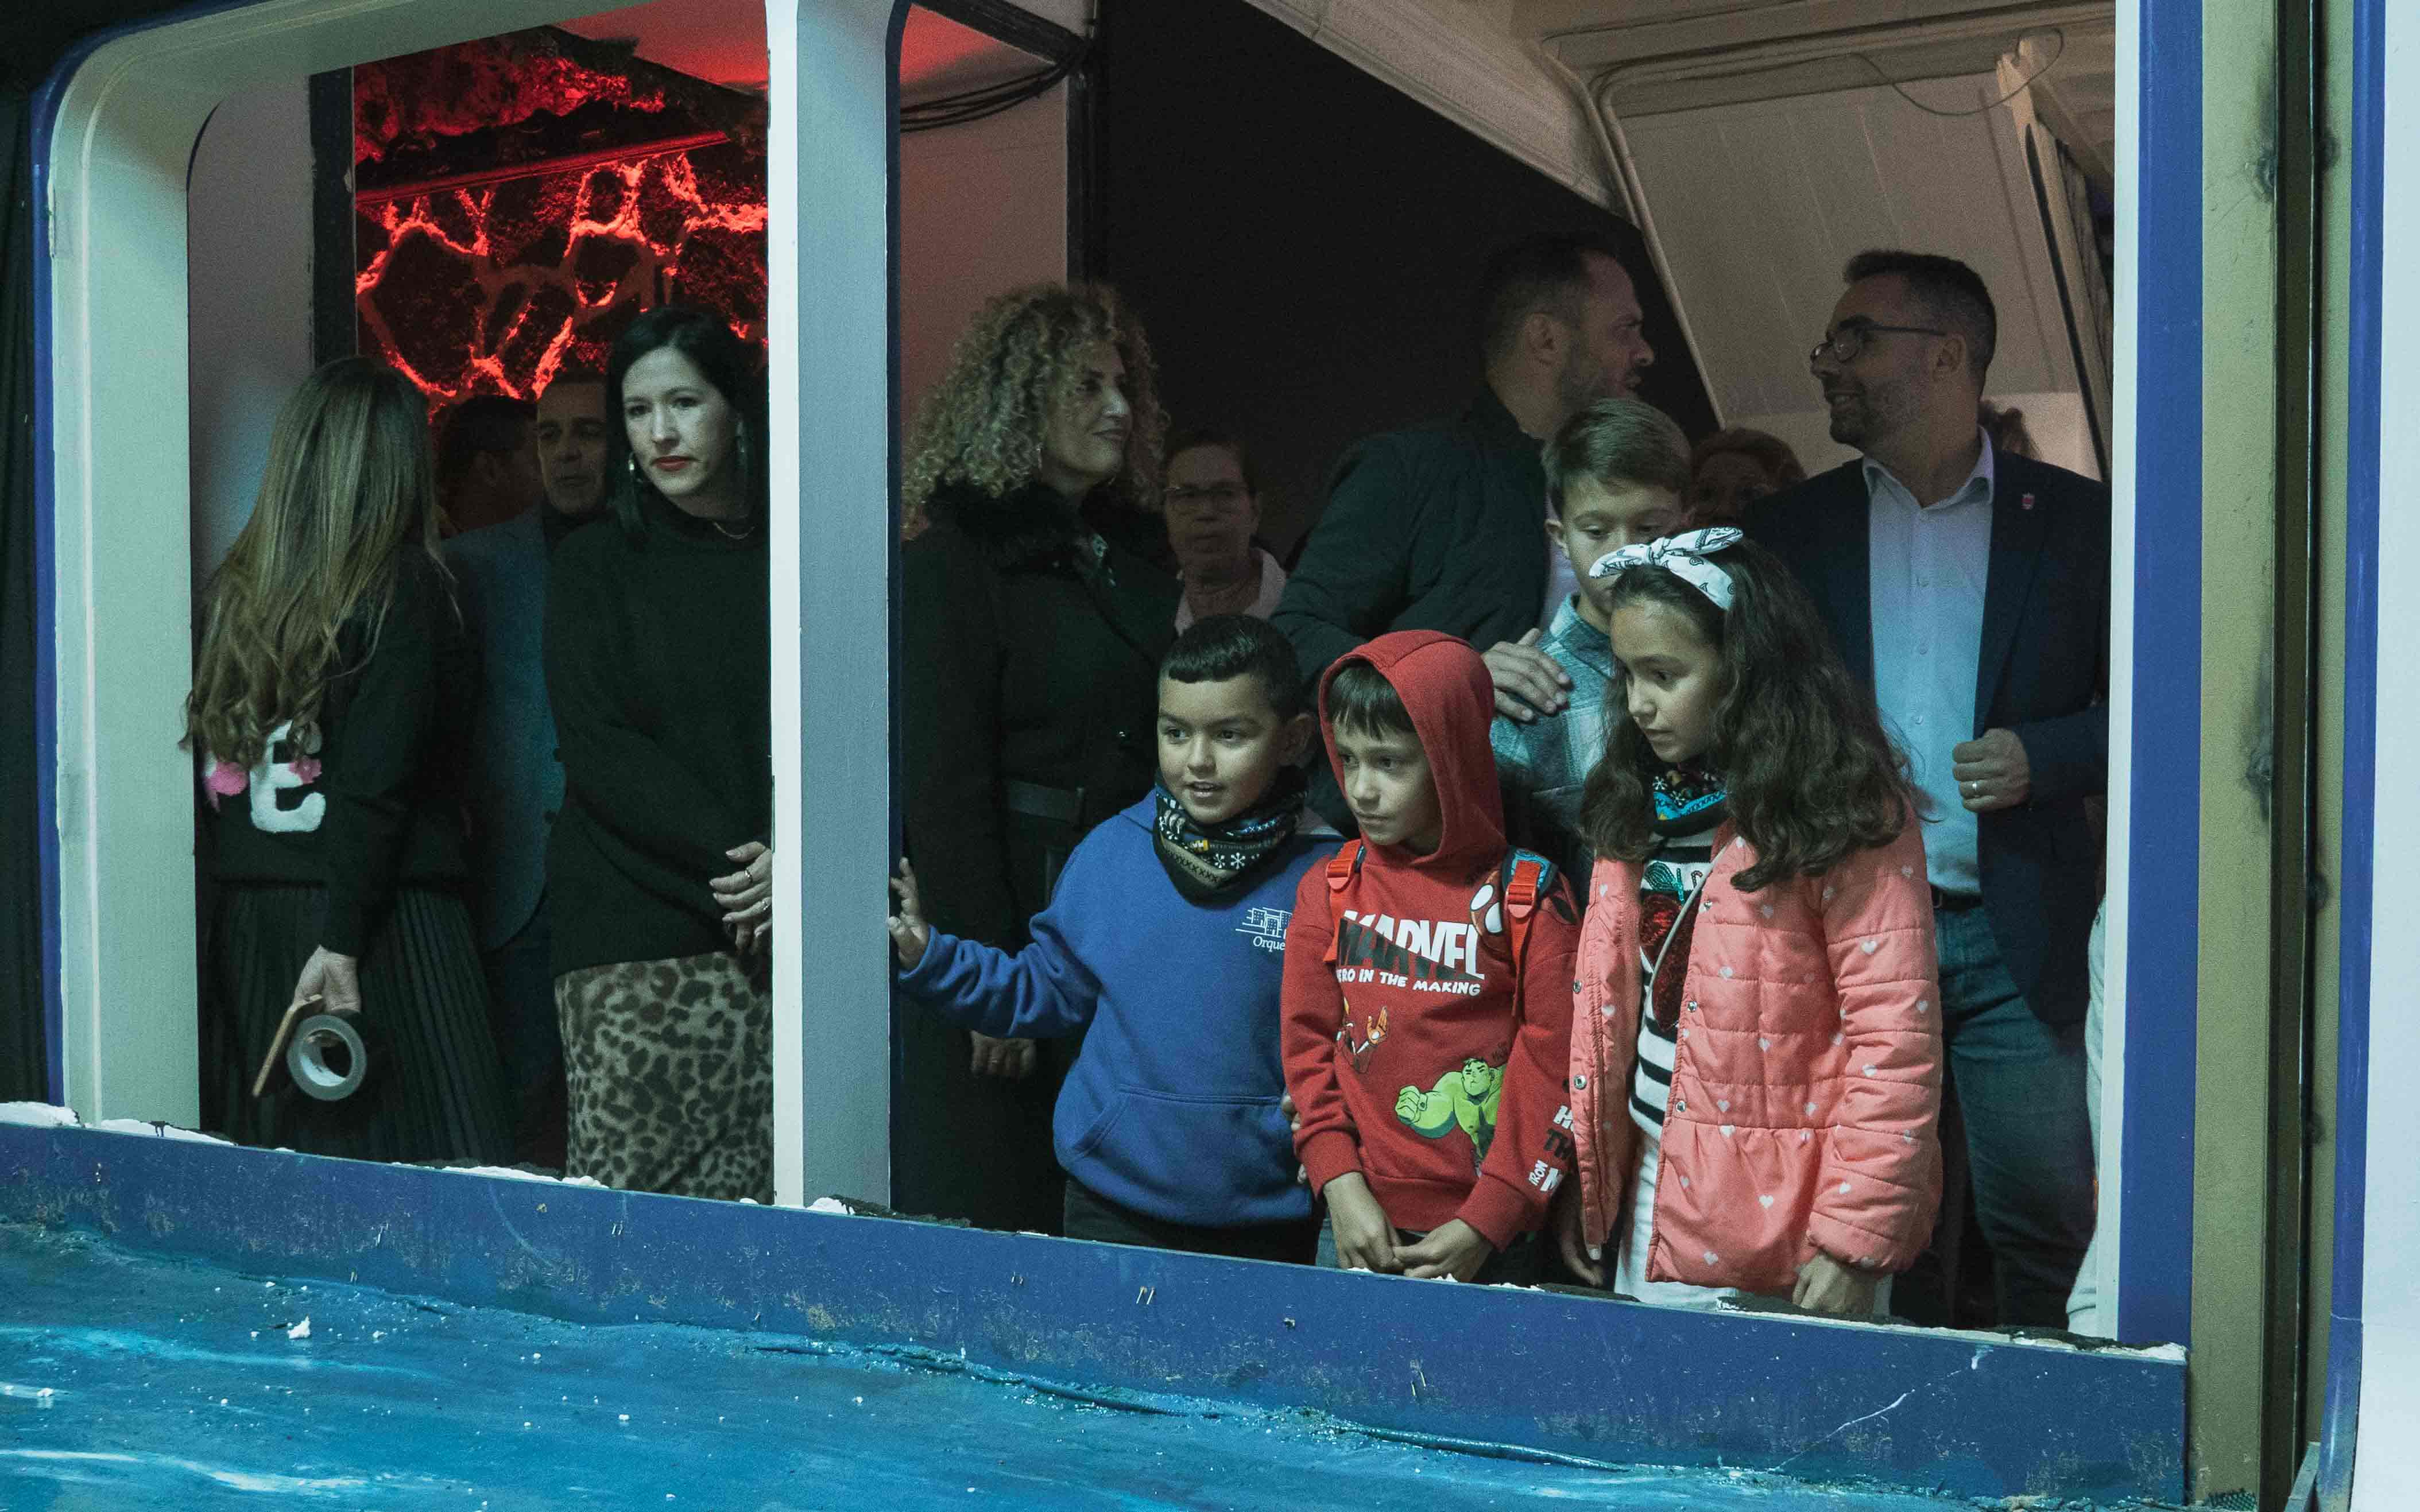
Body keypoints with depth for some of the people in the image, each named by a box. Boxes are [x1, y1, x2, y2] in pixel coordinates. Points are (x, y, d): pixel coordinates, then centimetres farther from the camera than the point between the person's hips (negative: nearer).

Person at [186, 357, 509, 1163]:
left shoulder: (231, 590, 8)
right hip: (387, 914, -6)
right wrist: (342, 941, -16)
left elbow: (208, 765, 7)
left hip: (246, 920, 6)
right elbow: (375, 778, -14)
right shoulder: (405, 584, -7)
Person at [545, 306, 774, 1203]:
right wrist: (730, 857, -11)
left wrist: (791, 861, -12)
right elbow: (597, 750, 0)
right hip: (635, 939, -1)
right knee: (628, 1189, -7)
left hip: (775, 928, 1)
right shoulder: (594, 566, 10)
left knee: (765, 1195, -5)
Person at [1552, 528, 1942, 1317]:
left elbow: (1894, 1039, -16)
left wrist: (1856, 1237, -20)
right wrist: (1583, 1180, 8)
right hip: (1649, 1202, 6)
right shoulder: (1639, 806, 9)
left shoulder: (1844, 815, -12)